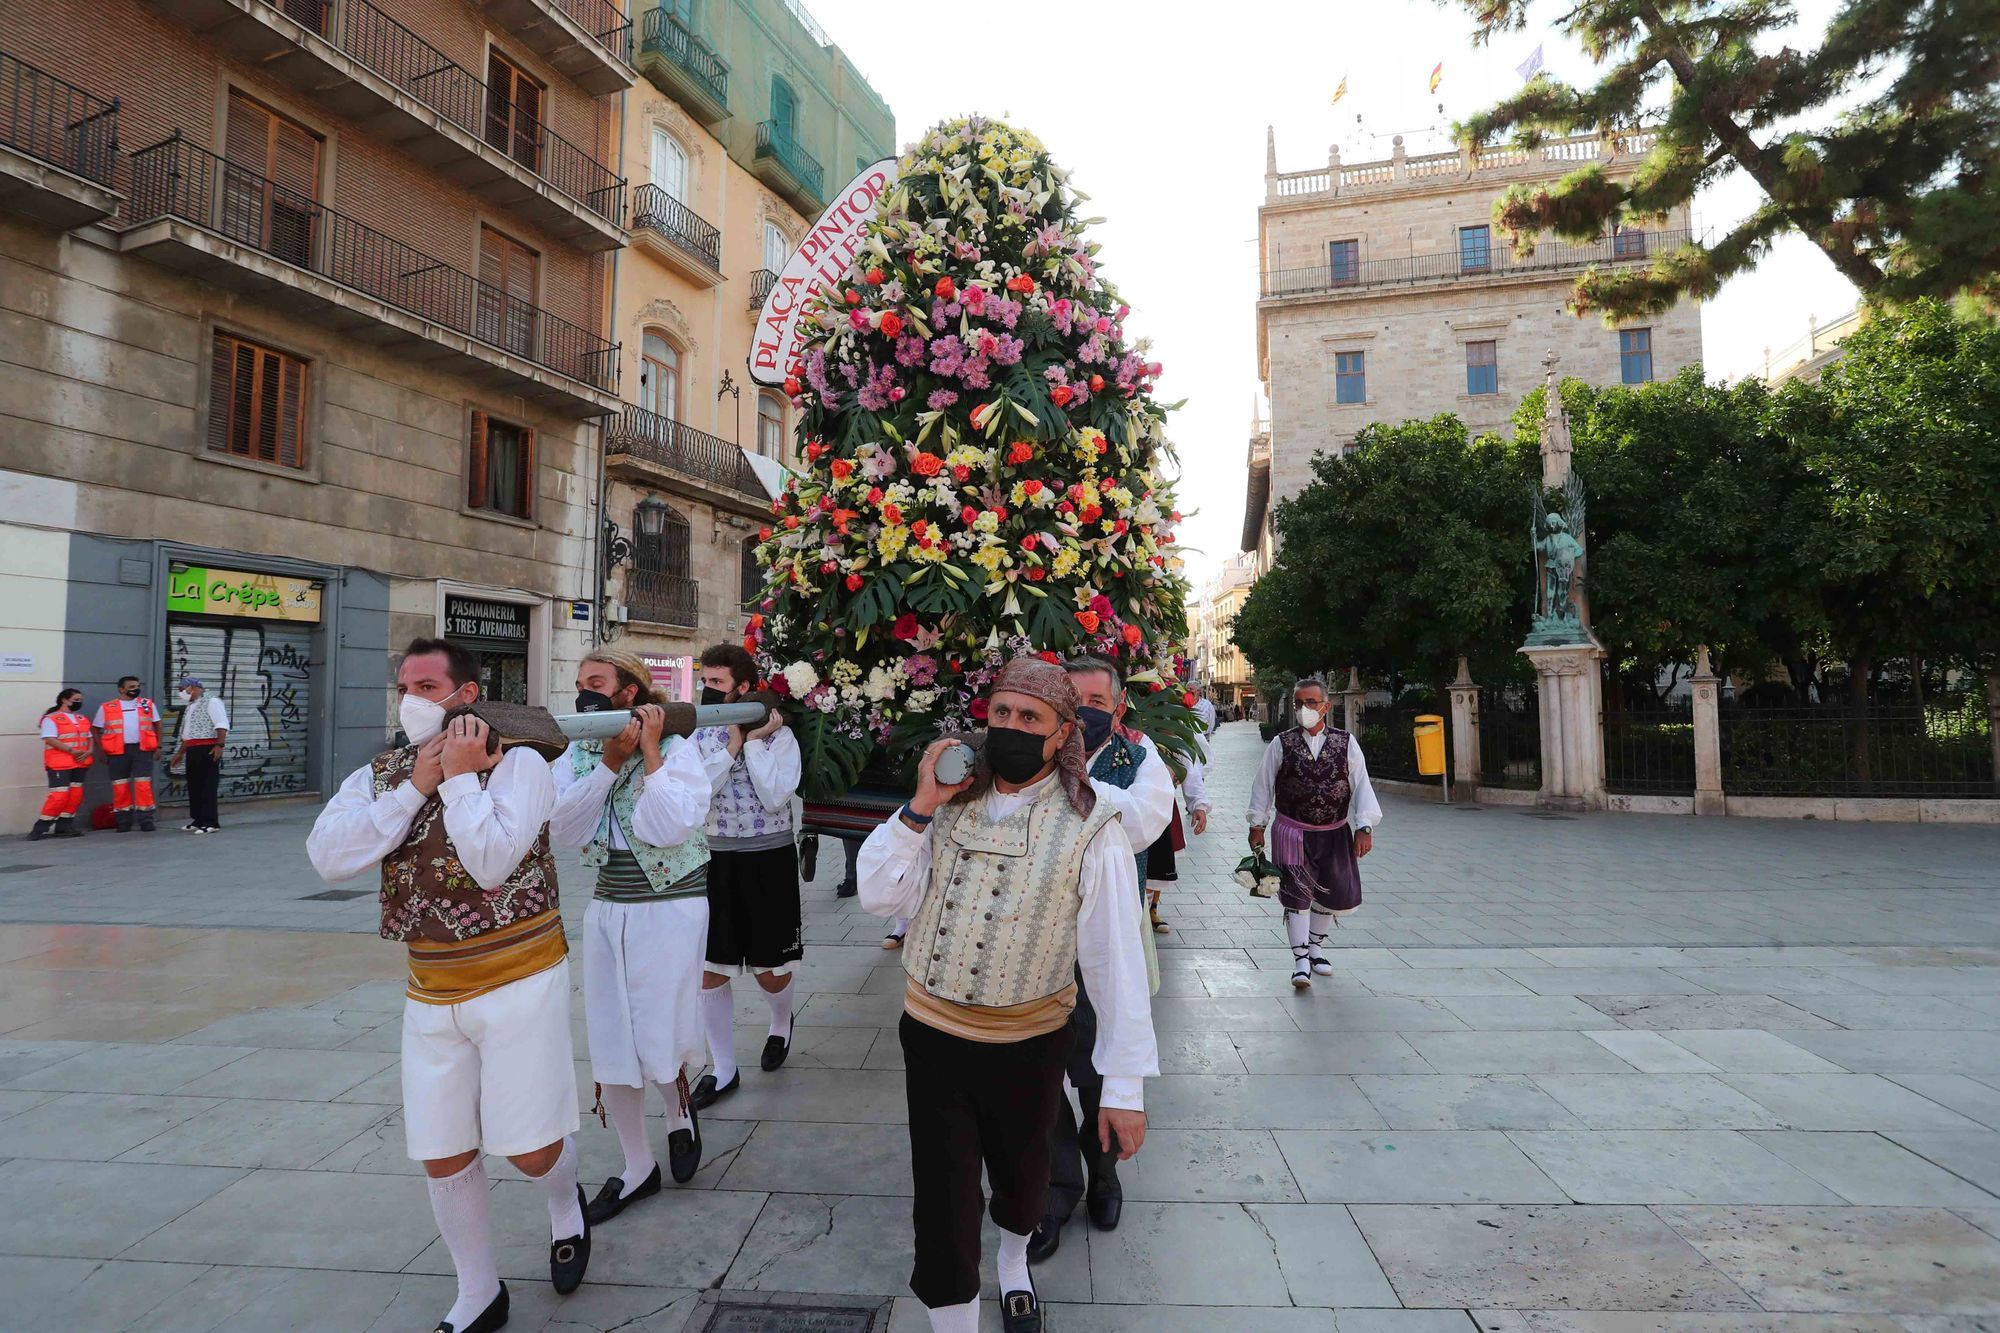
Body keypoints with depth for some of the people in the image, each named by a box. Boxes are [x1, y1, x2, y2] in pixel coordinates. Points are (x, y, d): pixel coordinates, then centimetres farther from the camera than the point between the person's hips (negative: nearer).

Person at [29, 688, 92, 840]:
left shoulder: (82, 719, 17)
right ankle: (40, 828, -4)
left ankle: (63, 826, 12)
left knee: (76, 795, 5)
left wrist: (89, 751, -3)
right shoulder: (51, 718, -5)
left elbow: (89, 737, 17)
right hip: (59, 764, -7)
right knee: (59, 795, -13)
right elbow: (50, 739, -15)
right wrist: (72, 751, -21)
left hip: (80, 763, 7)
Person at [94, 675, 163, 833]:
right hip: (118, 751, 0)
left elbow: (157, 725, 16)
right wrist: (101, 751, 3)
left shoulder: (148, 704, 9)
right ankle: (123, 820, 13)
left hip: (142, 749, 0)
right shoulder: (106, 707, 5)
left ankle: (145, 819, -2)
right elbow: (96, 729, 10)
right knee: (120, 786, 5)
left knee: (143, 784, -5)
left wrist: (158, 746, 8)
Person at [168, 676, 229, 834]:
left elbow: (222, 725, -18)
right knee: (194, 786, 10)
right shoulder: (190, 706, 21)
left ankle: (211, 823, -9)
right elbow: (187, 733, 27)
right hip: (192, 750, 9)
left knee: (208, 786, -9)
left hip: (207, 749, -9)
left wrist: (219, 745, -27)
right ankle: (199, 820, 17)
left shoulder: (211, 701, -6)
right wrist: (180, 753, 25)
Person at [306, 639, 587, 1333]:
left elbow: (490, 860, -25)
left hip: (518, 982, -5)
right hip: (431, 994, 5)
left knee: (530, 1149, 1)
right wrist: (415, 786, -17)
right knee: (444, 1157, 12)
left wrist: (458, 775, -19)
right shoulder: (380, 775, 4)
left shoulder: (518, 762, -12)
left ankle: (566, 1205, 38)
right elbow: (328, 857, -12)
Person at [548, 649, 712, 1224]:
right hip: (607, 910, 5)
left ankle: (681, 1113, 34)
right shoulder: (575, 754, 4)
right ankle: (638, 1168, 28)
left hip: (671, 909, -5)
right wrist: (609, 763, -18)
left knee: (660, 1043, -2)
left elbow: (670, 828, -23)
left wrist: (650, 753, -20)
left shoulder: (677, 749, -10)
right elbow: (562, 831, -10)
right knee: (610, 1048, 9)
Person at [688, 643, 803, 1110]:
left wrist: (754, 741, -16)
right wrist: (734, 744, -14)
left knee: (769, 970, 9)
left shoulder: (779, 735, -7)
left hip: (769, 860, -3)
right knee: (709, 970, 5)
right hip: (716, 861, 3)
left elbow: (775, 797, -19)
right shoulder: (701, 737, 2)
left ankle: (781, 1022, 43)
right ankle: (723, 1069, 21)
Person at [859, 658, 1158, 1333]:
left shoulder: (1090, 829, -16)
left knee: (1020, 1171, 25)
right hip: (931, 1032, 1)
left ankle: (1014, 1263, 58)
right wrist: (920, 807, -19)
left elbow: (1117, 960, -16)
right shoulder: (952, 802, -4)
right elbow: (879, 897, -7)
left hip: (1030, 1043, -1)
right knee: (942, 1199, 9)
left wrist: (1125, 1088, -16)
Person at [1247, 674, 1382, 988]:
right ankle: (1301, 962, 4)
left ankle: (1314, 948, 36)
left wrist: (1364, 827, -13)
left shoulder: (1346, 743, -2)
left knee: (1338, 896, 14)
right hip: (1293, 832, -2)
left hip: (1335, 833, 3)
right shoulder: (1281, 744, -4)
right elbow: (1263, 786, 2)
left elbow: (1362, 786, -4)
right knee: (1296, 895, -5)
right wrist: (1257, 825, 2)